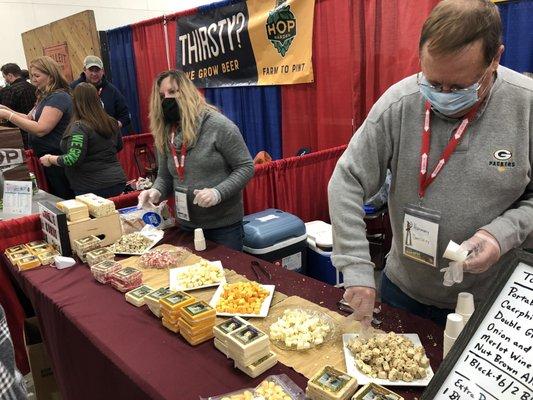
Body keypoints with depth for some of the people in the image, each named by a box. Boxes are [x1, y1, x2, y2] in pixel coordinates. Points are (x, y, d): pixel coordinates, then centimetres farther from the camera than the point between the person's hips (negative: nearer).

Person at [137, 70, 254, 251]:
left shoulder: (218, 125, -15)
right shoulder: (164, 135, 4)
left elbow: (245, 167, -13)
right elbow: (165, 176, 12)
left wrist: (218, 192, -25)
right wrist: (156, 191, -9)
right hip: (186, 225, 6)